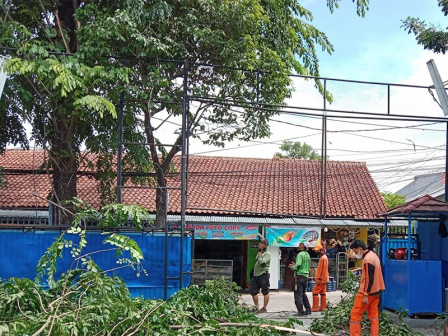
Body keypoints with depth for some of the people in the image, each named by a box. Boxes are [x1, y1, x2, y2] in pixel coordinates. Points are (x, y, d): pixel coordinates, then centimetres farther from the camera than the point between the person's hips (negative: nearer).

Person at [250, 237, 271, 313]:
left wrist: (259, 256, -8)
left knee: (265, 292, 2)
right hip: (256, 275, 9)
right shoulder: (259, 253, 19)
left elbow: (262, 262, -22)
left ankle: (264, 308, 8)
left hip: (263, 275, -9)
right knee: (253, 292, 8)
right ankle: (256, 307, 19)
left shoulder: (267, 253, -8)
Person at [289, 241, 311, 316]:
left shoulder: (300, 254, -12)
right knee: (303, 294, 20)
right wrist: (295, 265, 20)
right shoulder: (307, 255, 16)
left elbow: (298, 265, -23)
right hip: (306, 276, 9)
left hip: (299, 276, -9)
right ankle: (308, 309, 22)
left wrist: (293, 267, -2)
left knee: (298, 294, -6)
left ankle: (300, 311, -9)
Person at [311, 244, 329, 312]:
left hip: (321, 279, -10)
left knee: (315, 292, -8)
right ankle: (323, 307, 12)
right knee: (323, 293, 10)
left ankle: (315, 308, -8)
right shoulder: (324, 257, 16)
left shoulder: (323, 258, -16)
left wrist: (319, 279, -22)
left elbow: (322, 269, -21)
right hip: (324, 279, 10)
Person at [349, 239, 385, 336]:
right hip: (375, 291, 10)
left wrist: (365, 295, -21)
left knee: (355, 314, -2)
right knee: (374, 315, 10)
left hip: (367, 292, -10)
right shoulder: (373, 255, 11)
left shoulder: (367, 260, -20)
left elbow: (369, 279, -22)